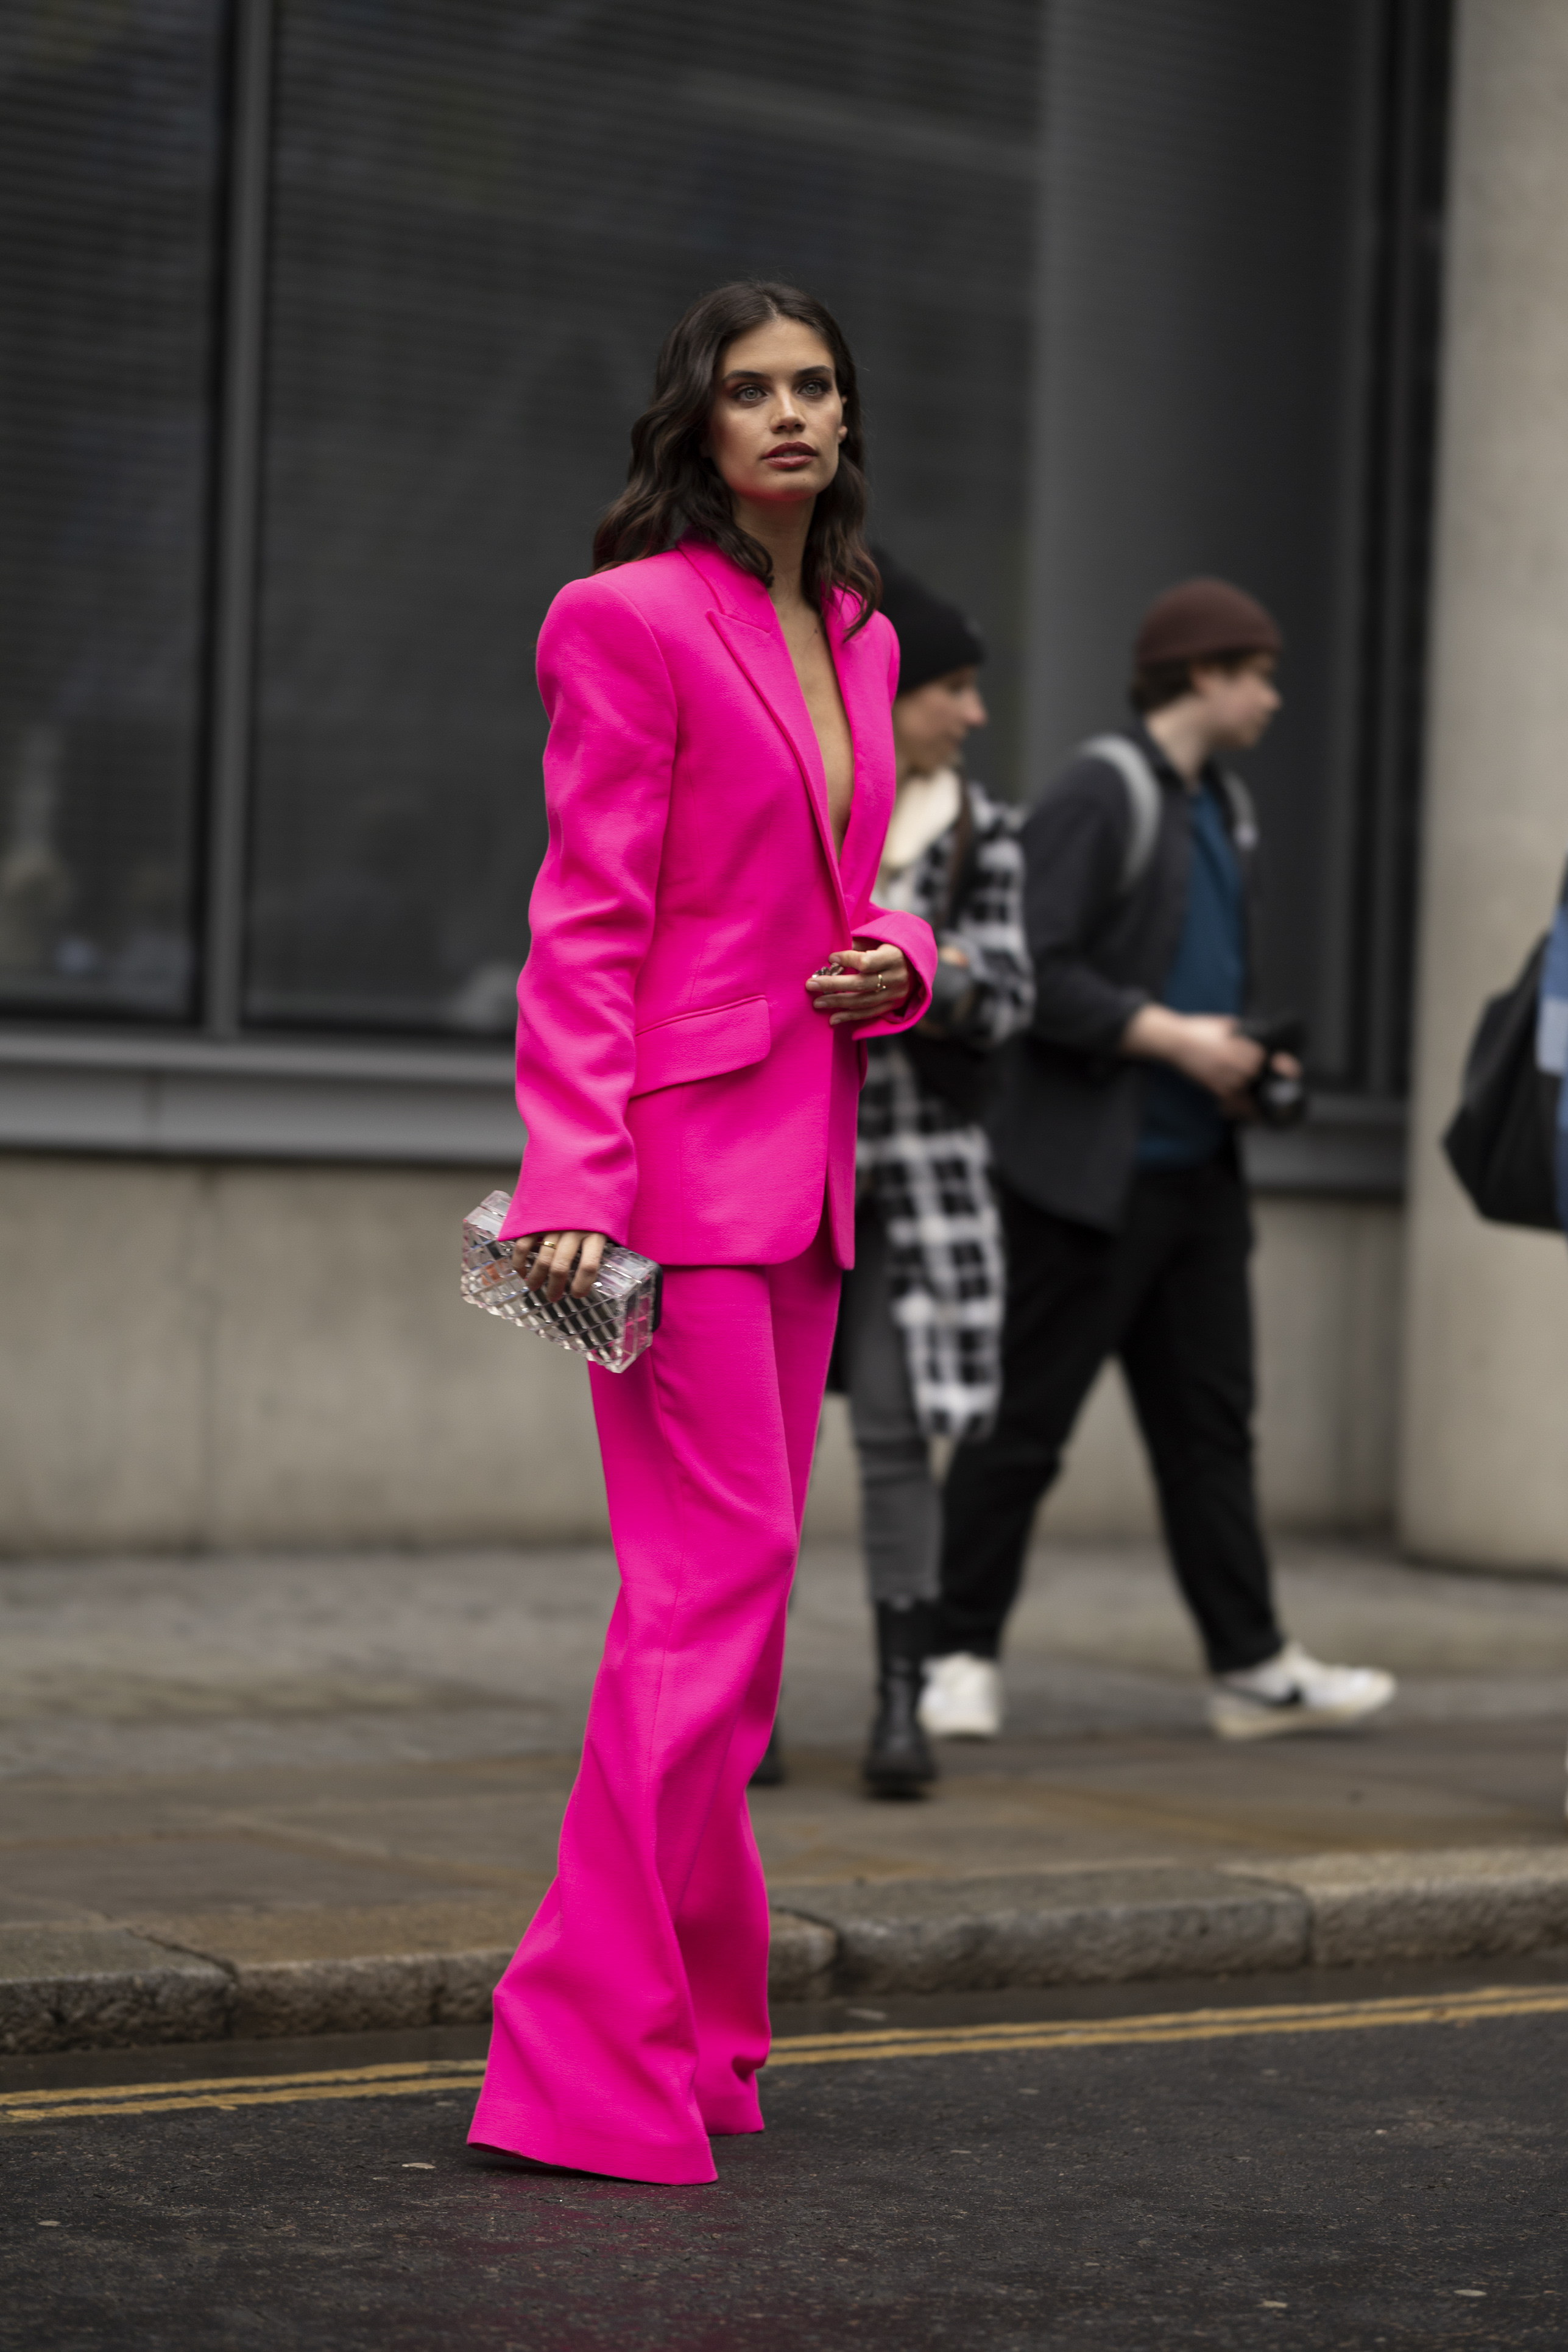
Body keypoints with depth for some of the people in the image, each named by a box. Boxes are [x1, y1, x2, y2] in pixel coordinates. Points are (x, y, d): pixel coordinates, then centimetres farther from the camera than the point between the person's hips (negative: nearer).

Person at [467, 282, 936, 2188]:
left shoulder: (856, 639, 17)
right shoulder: (633, 619, -6)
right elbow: (588, 924, -12)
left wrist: (894, 962, 2)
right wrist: (575, 1183, -20)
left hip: (804, 1152, 8)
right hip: (678, 1137, -8)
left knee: (731, 1587, 9)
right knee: (717, 1572, -13)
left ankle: (684, 2029, 16)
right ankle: (599, 2062, -9)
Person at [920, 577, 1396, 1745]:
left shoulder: (1227, 811, 17)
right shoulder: (1099, 795, -11)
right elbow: (1030, 971, -19)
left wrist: (1244, 1060, 8)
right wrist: (1172, 1037, -19)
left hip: (1197, 1170, 9)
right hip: (1089, 1171, -9)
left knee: (1211, 1422, 9)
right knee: (1025, 1419, -3)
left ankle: (1253, 1668, 12)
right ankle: (962, 1657, 6)